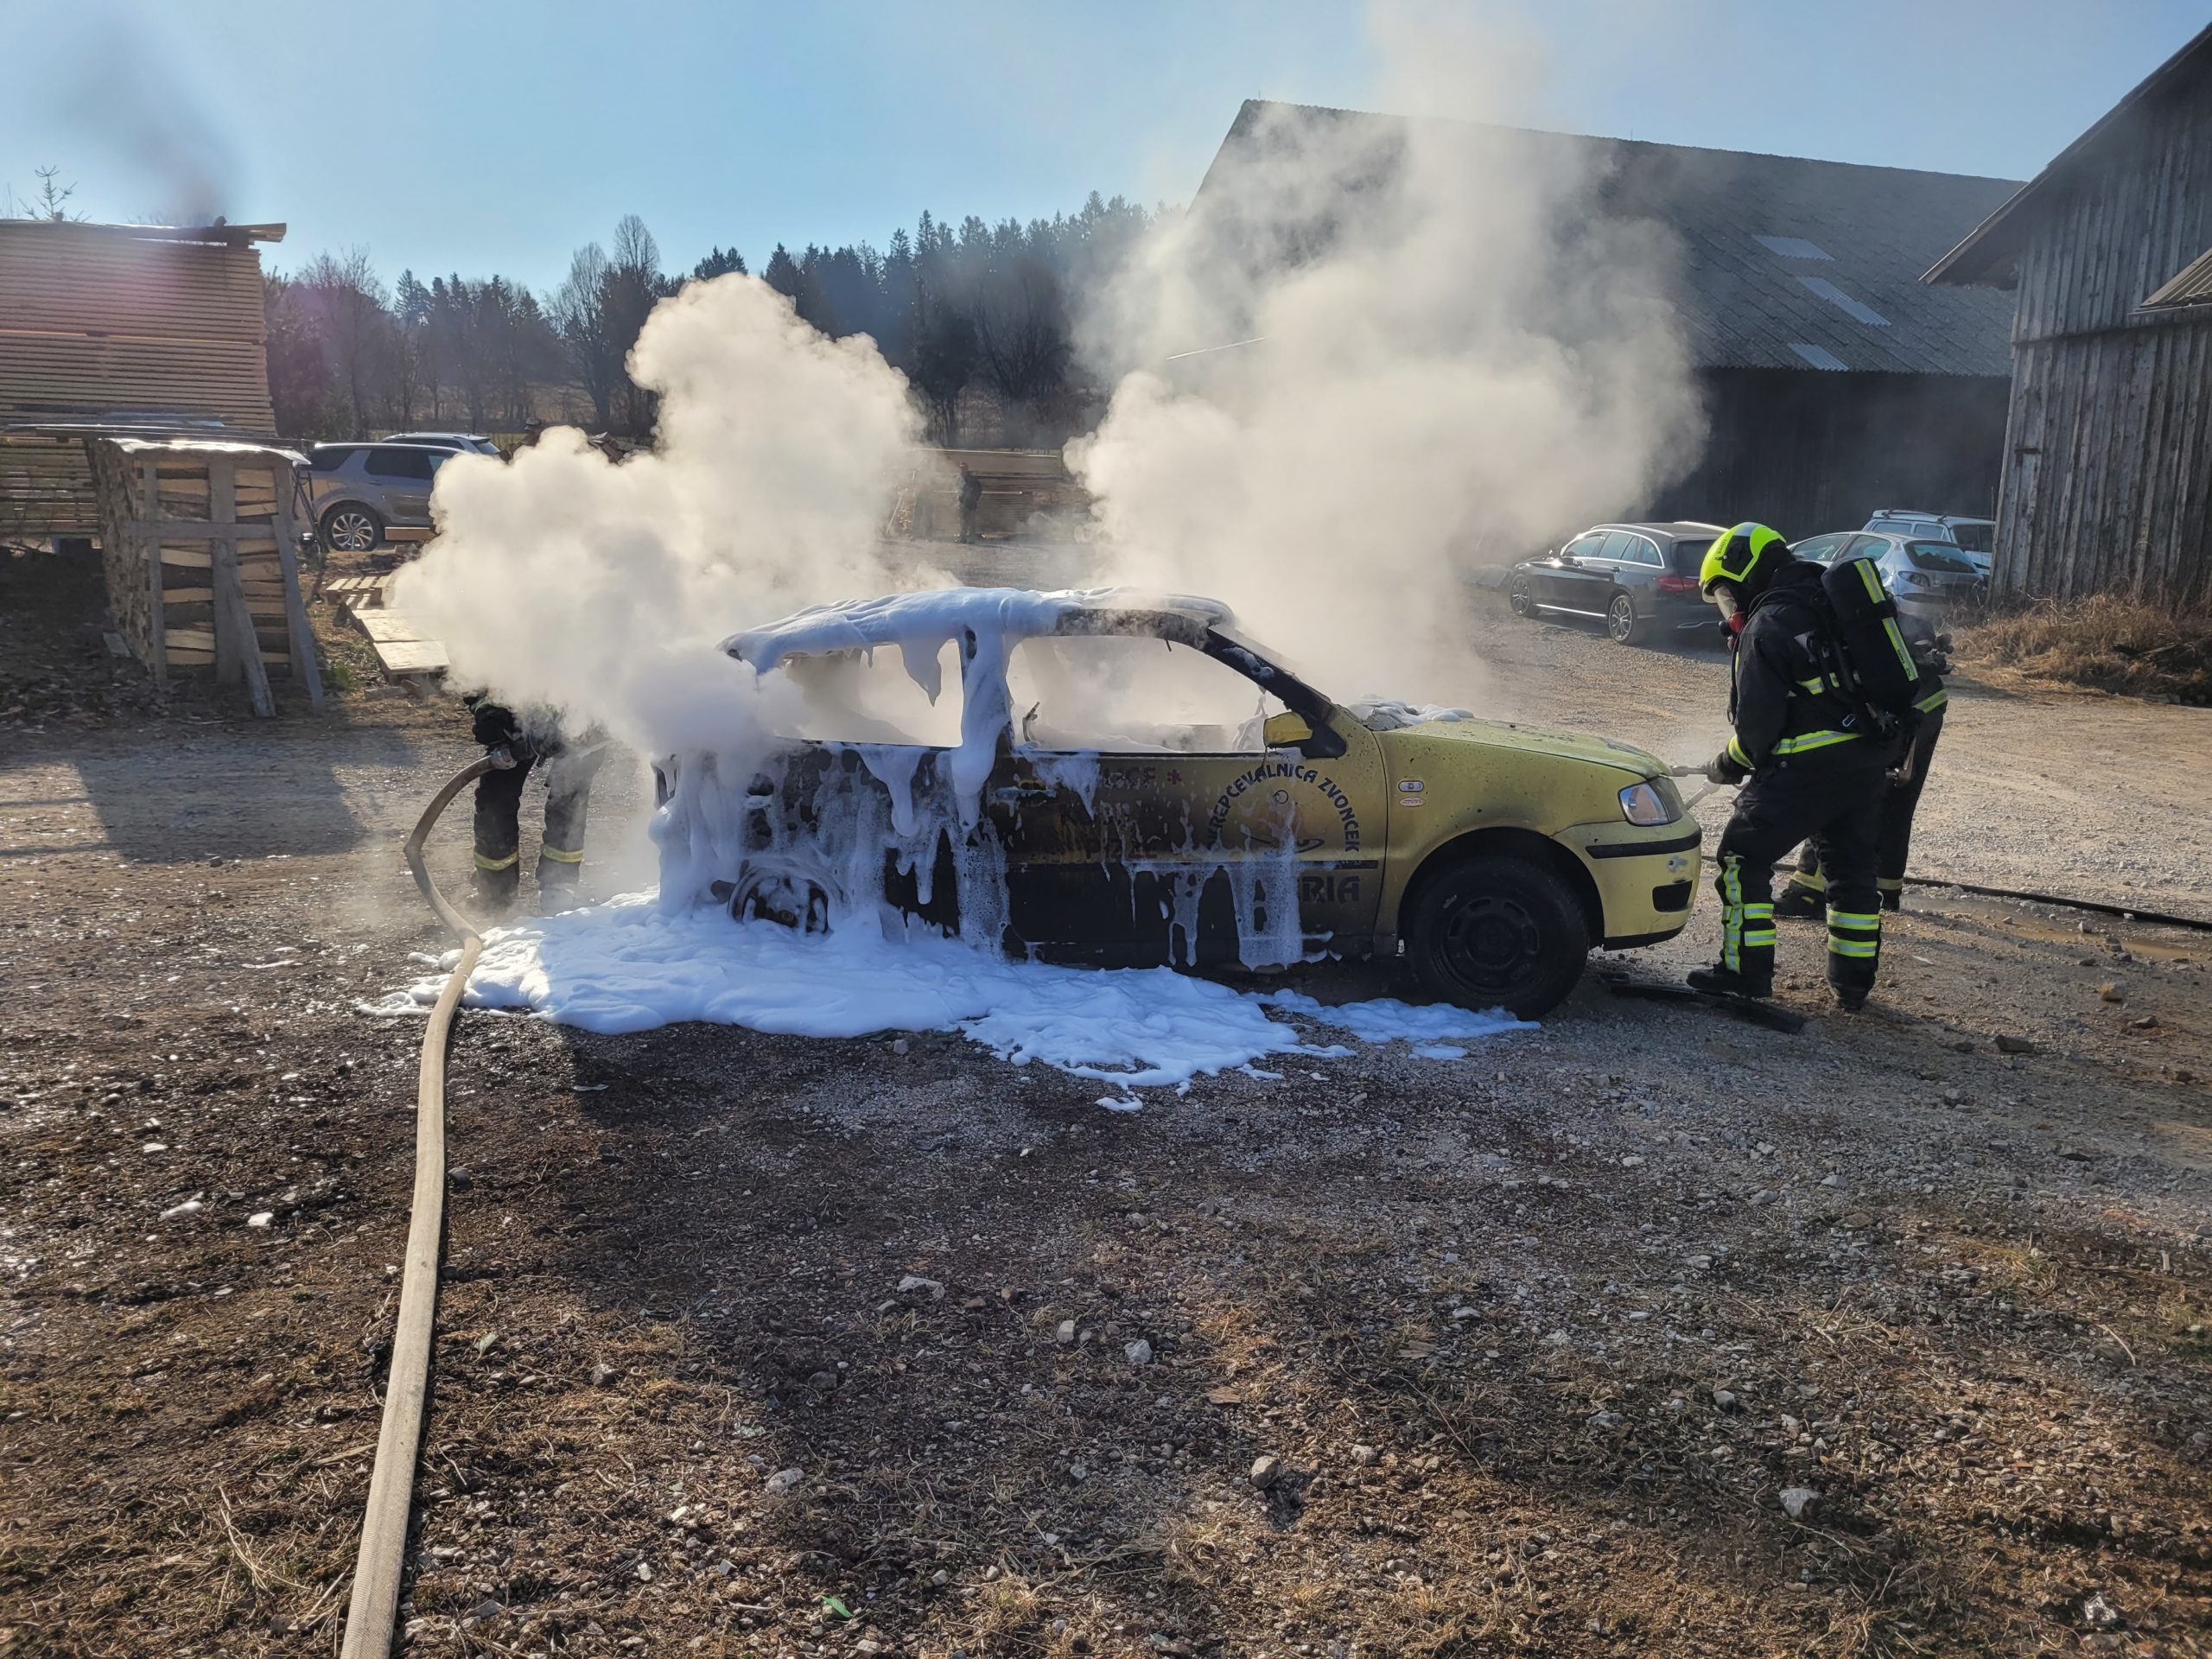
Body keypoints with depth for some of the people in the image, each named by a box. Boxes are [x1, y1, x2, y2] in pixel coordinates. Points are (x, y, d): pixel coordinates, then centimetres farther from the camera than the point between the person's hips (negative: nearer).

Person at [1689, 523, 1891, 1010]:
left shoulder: (1765, 628, -10)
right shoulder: (1830, 603, 15)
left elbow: (1757, 723, -13)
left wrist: (1727, 766, 4)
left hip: (1806, 765, -8)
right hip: (1866, 760, 8)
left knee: (1743, 857, 3)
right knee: (1852, 866, 17)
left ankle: (1747, 971, 4)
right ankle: (1854, 981, 24)